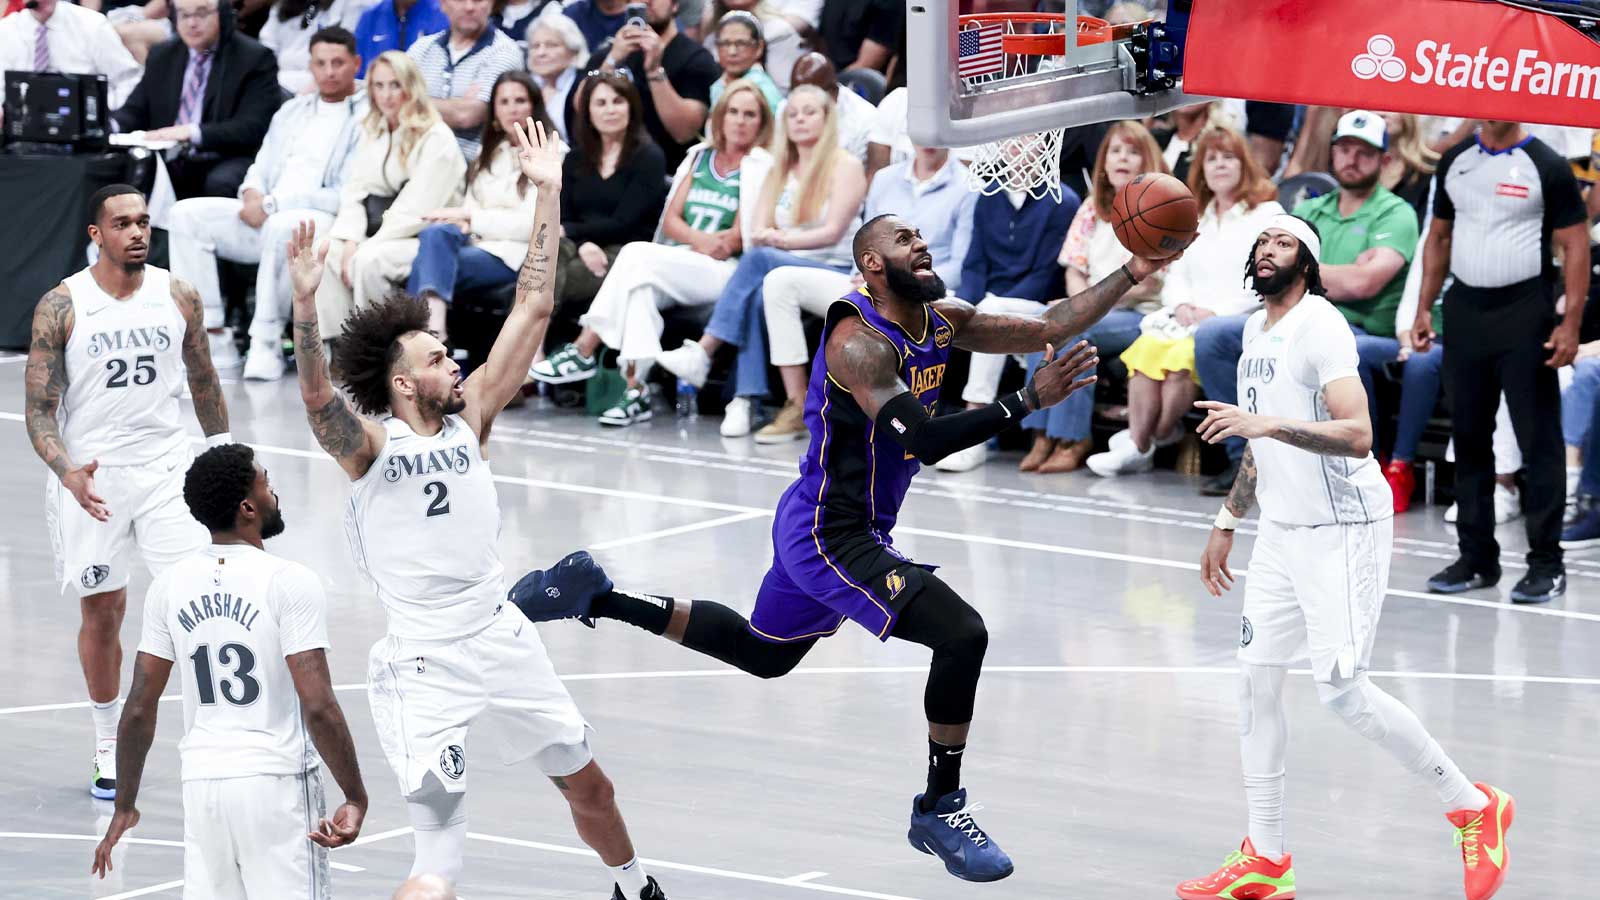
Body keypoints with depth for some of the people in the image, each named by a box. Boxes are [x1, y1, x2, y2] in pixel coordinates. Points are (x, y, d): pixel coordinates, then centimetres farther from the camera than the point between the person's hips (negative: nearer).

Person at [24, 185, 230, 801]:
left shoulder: (178, 298, 0)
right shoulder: (61, 307, -9)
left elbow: (204, 384, 14)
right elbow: (39, 410, -9)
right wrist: (68, 473, -25)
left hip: (165, 467, 2)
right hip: (91, 476, -2)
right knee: (102, 610, 7)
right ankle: (108, 746, 20)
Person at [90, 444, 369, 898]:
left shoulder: (170, 585, 5)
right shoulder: (291, 583, -11)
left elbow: (139, 710, 6)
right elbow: (318, 706, -17)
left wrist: (125, 806, 16)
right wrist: (356, 798, -9)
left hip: (202, 787, 5)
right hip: (278, 784, -5)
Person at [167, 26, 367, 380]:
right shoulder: (292, 111, 23)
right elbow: (260, 170, 23)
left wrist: (272, 204, -14)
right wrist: (253, 193, -3)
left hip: (325, 222, -7)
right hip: (266, 217, 7)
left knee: (282, 226, -40)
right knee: (188, 214, -12)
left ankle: (266, 342, -28)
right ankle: (212, 336, -15)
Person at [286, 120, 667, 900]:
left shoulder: (469, 416, 3)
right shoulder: (368, 448, -11)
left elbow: (532, 311, 2)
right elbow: (317, 396, -33)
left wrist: (549, 198, -2)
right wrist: (304, 304, -48)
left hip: (501, 638, 6)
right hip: (423, 662, -6)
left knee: (588, 784, 23)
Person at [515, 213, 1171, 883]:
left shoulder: (944, 323, 2)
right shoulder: (859, 339, -24)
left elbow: (1049, 328, 8)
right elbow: (926, 441, -34)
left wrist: (1132, 274, 0)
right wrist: (1027, 401, -35)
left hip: (837, 531, 10)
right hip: (830, 537, -10)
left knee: (762, 654, 28)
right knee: (963, 635, -18)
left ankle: (597, 598, 31)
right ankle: (940, 810, -4)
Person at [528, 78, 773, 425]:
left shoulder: (761, 168, 3)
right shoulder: (700, 157, 21)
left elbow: (738, 239, -5)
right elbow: (671, 221, 12)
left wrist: (690, 239, -4)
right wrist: (702, 240, -8)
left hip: (725, 271, -5)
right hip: (679, 266, 5)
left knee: (637, 256, -28)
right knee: (640, 287, -31)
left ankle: (584, 350, -26)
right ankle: (635, 390, -40)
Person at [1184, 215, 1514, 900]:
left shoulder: (1320, 327, -16)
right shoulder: (1256, 331, 13)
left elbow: (1357, 436, -27)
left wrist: (1264, 423, -35)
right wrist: (1227, 521, 26)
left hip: (1342, 529, -9)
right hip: (1283, 528, 9)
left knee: (1342, 690, -12)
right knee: (1256, 679, 4)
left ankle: (1473, 807, 4)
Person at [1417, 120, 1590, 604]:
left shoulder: (1546, 167, -5)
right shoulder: (1455, 162, 11)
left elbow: (1575, 247, -6)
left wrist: (1571, 323, -14)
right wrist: (1424, 307, 9)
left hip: (1525, 314, -5)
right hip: (1465, 311, 5)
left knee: (1538, 438, -3)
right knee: (1469, 437, 9)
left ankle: (1546, 562, 0)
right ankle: (1477, 557, 17)